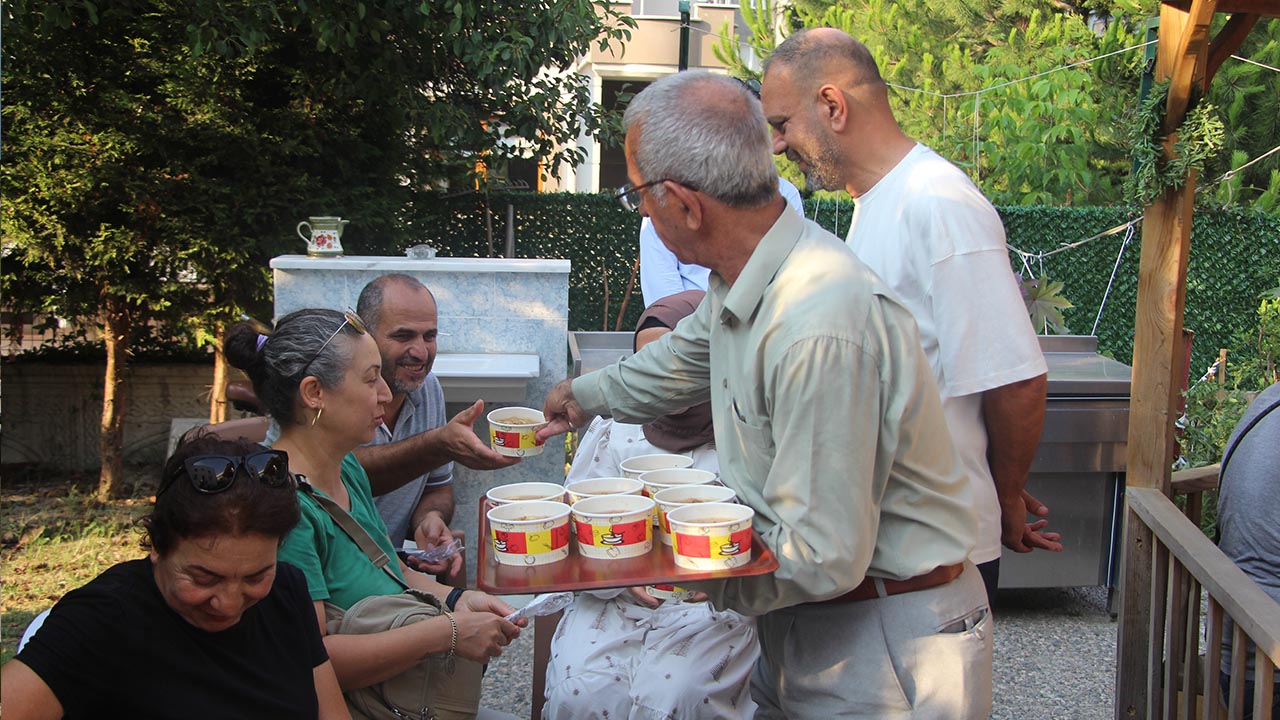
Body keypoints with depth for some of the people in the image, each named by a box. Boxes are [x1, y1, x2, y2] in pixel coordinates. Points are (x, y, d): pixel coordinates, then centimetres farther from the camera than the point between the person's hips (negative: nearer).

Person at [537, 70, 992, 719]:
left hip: (883, 648, -8)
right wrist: (589, 396, 39)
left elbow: (821, 558, -28)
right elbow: (688, 355, 24)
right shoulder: (748, 277, -2)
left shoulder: (823, 330, -33)